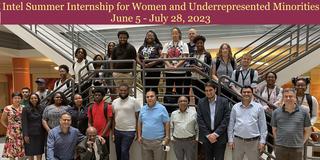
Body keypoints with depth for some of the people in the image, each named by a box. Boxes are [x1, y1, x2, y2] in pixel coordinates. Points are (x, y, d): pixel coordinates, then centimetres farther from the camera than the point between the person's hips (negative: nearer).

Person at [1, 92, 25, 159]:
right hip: (11, 132, -2)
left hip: (21, 133, 2)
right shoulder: (7, 108, -4)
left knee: (21, 151, 8)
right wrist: (8, 127, -2)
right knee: (11, 151, 3)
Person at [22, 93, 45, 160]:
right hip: (30, 134, -3)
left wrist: (44, 133, 4)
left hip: (40, 134, 3)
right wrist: (25, 135, -13)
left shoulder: (41, 109, 6)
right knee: (30, 153, 4)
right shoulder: (25, 109, -3)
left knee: (39, 153, 7)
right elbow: (24, 123, -7)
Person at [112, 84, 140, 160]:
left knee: (124, 151, -8)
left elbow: (137, 117, -6)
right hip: (117, 131, 5)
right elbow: (113, 118, 12)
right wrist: (113, 132, 10)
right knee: (118, 152, 15)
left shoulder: (134, 101, -8)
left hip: (129, 131, -5)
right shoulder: (114, 102, 6)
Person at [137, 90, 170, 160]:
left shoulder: (162, 108, -7)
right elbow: (140, 123, 11)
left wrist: (167, 137, -10)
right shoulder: (143, 109, 6)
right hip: (145, 141, 4)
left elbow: (167, 123, -6)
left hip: (158, 140, -4)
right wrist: (139, 136, 6)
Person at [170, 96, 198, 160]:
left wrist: (197, 139, -4)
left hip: (190, 141, -2)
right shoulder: (173, 114, 6)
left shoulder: (194, 113, -1)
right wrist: (171, 137, 4)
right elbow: (171, 127, 11)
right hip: (177, 141, 2)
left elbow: (198, 127, 1)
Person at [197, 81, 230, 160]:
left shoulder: (224, 101, -2)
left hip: (220, 137, -1)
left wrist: (216, 134, -11)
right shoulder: (201, 102, 2)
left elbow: (226, 119, -6)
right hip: (206, 137, 2)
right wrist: (208, 135, -9)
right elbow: (200, 120, -2)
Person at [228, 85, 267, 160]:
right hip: (237, 140, 1)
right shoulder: (235, 107, 4)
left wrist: (262, 141, -3)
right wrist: (230, 139, 1)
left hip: (253, 142, -1)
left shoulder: (259, 107, 0)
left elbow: (263, 126, 1)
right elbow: (231, 124, 6)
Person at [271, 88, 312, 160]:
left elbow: (308, 130, 8)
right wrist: (278, 141, 3)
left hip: (297, 148, 0)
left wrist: (302, 142, 2)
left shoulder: (303, 112, 1)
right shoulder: (276, 112, 2)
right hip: (280, 148, 1)